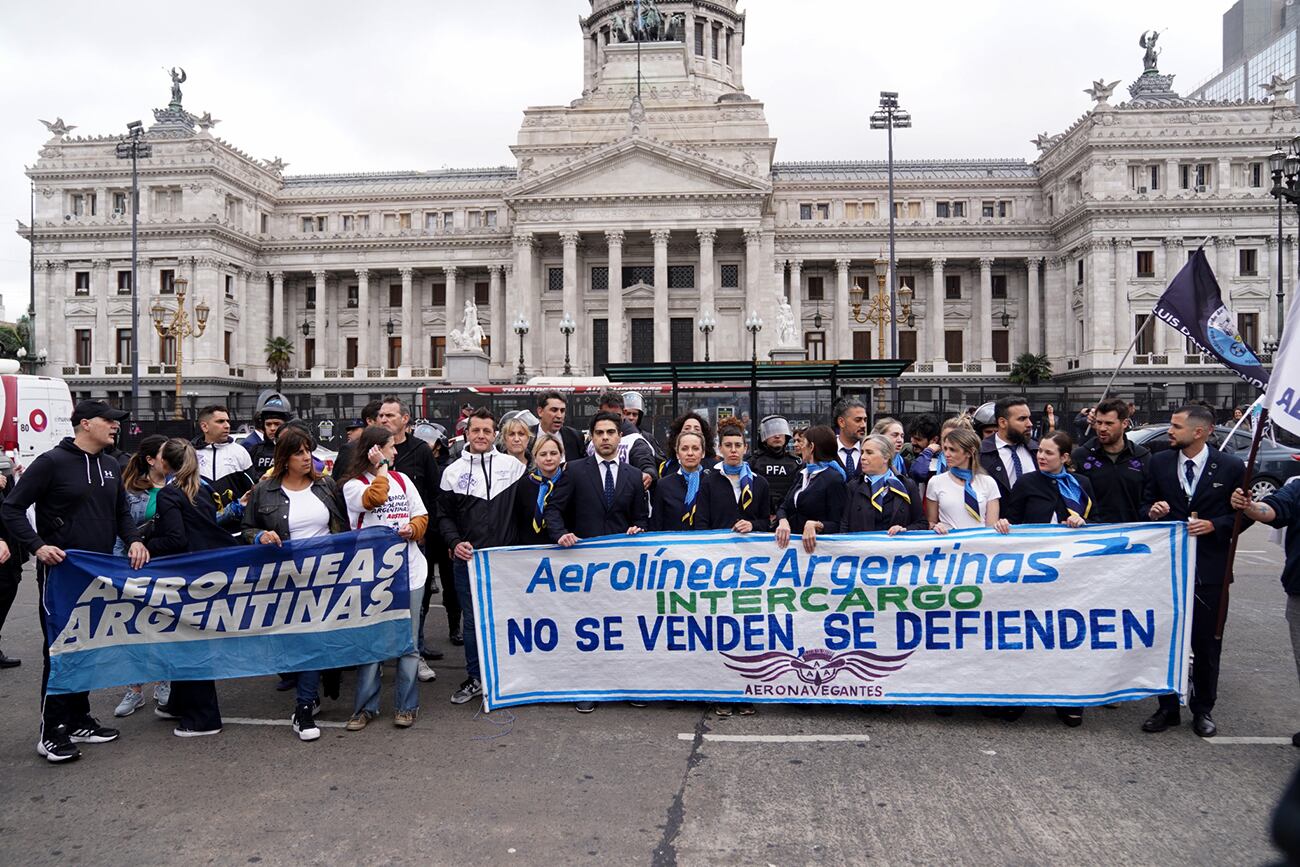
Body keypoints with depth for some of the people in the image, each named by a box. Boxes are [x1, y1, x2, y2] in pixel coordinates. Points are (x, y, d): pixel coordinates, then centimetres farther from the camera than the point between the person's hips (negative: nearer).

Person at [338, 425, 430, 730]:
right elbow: (374, 498, -22)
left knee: (408, 642, 6)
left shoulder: (402, 480, 13)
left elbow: (422, 516, 13)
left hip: (408, 571, 3)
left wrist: (413, 528, -8)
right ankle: (365, 706, 16)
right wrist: (380, 468, -8)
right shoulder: (352, 484, -1)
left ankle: (406, 705, 15)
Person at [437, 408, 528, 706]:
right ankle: (474, 678, 20)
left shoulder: (512, 465, 3)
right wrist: (455, 542, -7)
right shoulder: (453, 471, 5)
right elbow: (444, 515, 8)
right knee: (472, 620, 8)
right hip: (467, 558, 1)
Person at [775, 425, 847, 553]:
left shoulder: (834, 479, -8)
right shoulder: (803, 474, 15)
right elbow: (783, 508, 8)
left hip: (815, 546, -6)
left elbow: (837, 526, -11)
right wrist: (783, 522, -12)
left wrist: (815, 525, -26)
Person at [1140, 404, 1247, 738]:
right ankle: (1167, 707, 22)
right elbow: (1146, 503, 9)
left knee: (1207, 642, 8)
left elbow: (1243, 513, 1)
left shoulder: (1231, 467, -3)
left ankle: (1203, 710, 24)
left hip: (1210, 567, -2)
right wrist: (1152, 511, -13)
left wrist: (1214, 525, -15)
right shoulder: (1159, 463, 2)